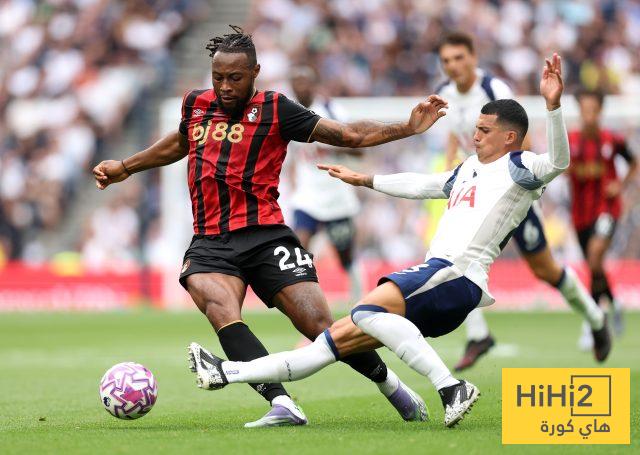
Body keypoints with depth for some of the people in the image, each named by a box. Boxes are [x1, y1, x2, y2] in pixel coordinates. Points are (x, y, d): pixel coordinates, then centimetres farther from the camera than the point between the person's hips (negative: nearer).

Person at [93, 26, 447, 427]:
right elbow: (180, 142, 39)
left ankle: (392, 386, 17)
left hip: (264, 236, -3)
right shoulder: (195, 105, 16)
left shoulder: (273, 109, 4)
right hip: (210, 243, 3)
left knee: (321, 328, -10)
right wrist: (126, 167, 44)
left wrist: (408, 127, -4)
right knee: (222, 312, -31)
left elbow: (349, 135, 5)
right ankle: (283, 405, -40)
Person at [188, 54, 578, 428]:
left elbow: (558, 162, -20)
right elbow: (422, 185, 40)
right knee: (341, 335, 7)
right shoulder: (469, 169, 26)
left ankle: (453, 389, -31)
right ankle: (228, 373, 6)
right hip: (437, 276, 9)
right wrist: (365, 180, 48)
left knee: (368, 311, -29)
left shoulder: (517, 166, -1)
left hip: (457, 276, -9)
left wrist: (553, 104, -33)